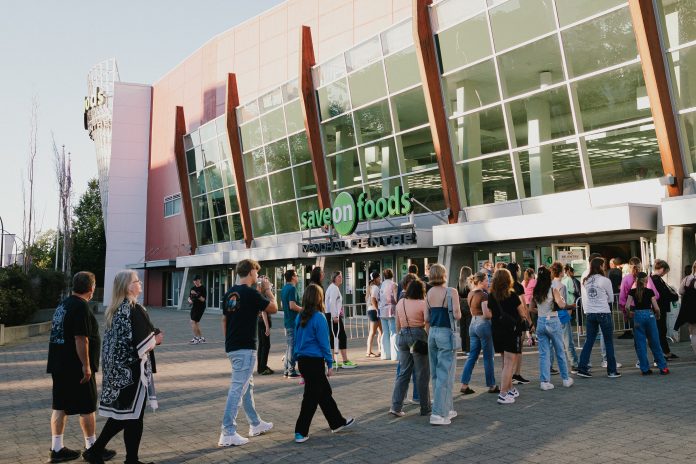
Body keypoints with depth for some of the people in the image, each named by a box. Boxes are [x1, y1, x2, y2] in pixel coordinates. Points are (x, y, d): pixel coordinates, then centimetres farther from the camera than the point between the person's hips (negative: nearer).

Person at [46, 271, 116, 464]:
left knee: (60, 406, 12)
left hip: (59, 365, 9)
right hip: (76, 367, -9)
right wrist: (86, 365, -20)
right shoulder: (81, 307, -17)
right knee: (87, 408, 2)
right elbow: (81, 339, -23)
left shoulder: (62, 305, 13)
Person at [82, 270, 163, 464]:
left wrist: (150, 336, 13)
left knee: (120, 413, 18)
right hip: (133, 370, -8)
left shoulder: (113, 310, 8)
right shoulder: (135, 311, -18)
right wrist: (157, 339, 0)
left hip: (116, 370, 8)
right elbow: (144, 345, -21)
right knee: (133, 416, 4)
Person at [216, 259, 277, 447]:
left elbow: (224, 319, 14)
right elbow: (273, 308, -4)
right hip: (245, 348, -9)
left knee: (247, 385, 19)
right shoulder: (251, 293, -15)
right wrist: (267, 289, 8)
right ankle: (228, 433, -4)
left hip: (231, 347, 9)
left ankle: (255, 424, 31)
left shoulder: (230, 293, 8)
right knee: (237, 388, -6)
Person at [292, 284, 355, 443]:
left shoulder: (300, 317, 6)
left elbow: (297, 339, 11)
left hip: (302, 360, 8)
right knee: (311, 397, 1)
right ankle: (301, 433, 4)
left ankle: (337, 422, 30)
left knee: (324, 391, 18)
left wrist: (296, 359, 18)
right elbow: (324, 343, -12)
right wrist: (330, 364, -5)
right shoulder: (319, 318, -15)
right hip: (315, 361, -8)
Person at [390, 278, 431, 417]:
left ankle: (396, 406, 5)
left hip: (402, 337, 5)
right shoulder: (423, 304, -9)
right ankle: (425, 408, 15)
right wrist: (429, 340, -8)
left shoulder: (400, 303, 8)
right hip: (418, 337, -5)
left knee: (403, 373, 11)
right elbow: (427, 325, -14)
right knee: (422, 374, 5)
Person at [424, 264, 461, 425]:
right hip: (446, 333, -6)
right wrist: (458, 312, 7)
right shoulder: (451, 292, -10)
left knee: (436, 374, 14)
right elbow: (457, 315, -14)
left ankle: (447, 409, 25)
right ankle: (438, 414, -5)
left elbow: (426, 318, 6)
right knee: (445, 374, -2)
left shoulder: (429, 293, 5)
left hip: (432, 333, 6)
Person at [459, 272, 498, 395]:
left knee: (472, 356, 10)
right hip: (483, 325, -8)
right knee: (488, 357, 4)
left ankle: (464, 385, 8)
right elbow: (486, 314, -20)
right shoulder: (483, 295, -15)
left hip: (473, 324, 8)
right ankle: (492, 386, 14)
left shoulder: (470, 294, 10)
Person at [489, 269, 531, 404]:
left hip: (497, 331, 5)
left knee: (506, 363, 20)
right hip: (512, 331, -5)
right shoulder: (512, 295, -13)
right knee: (509, 364, -2)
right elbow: (523, 314, -6)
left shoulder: (491, 296, -1)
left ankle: (510, 390, 31)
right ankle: (503, 395, -6)